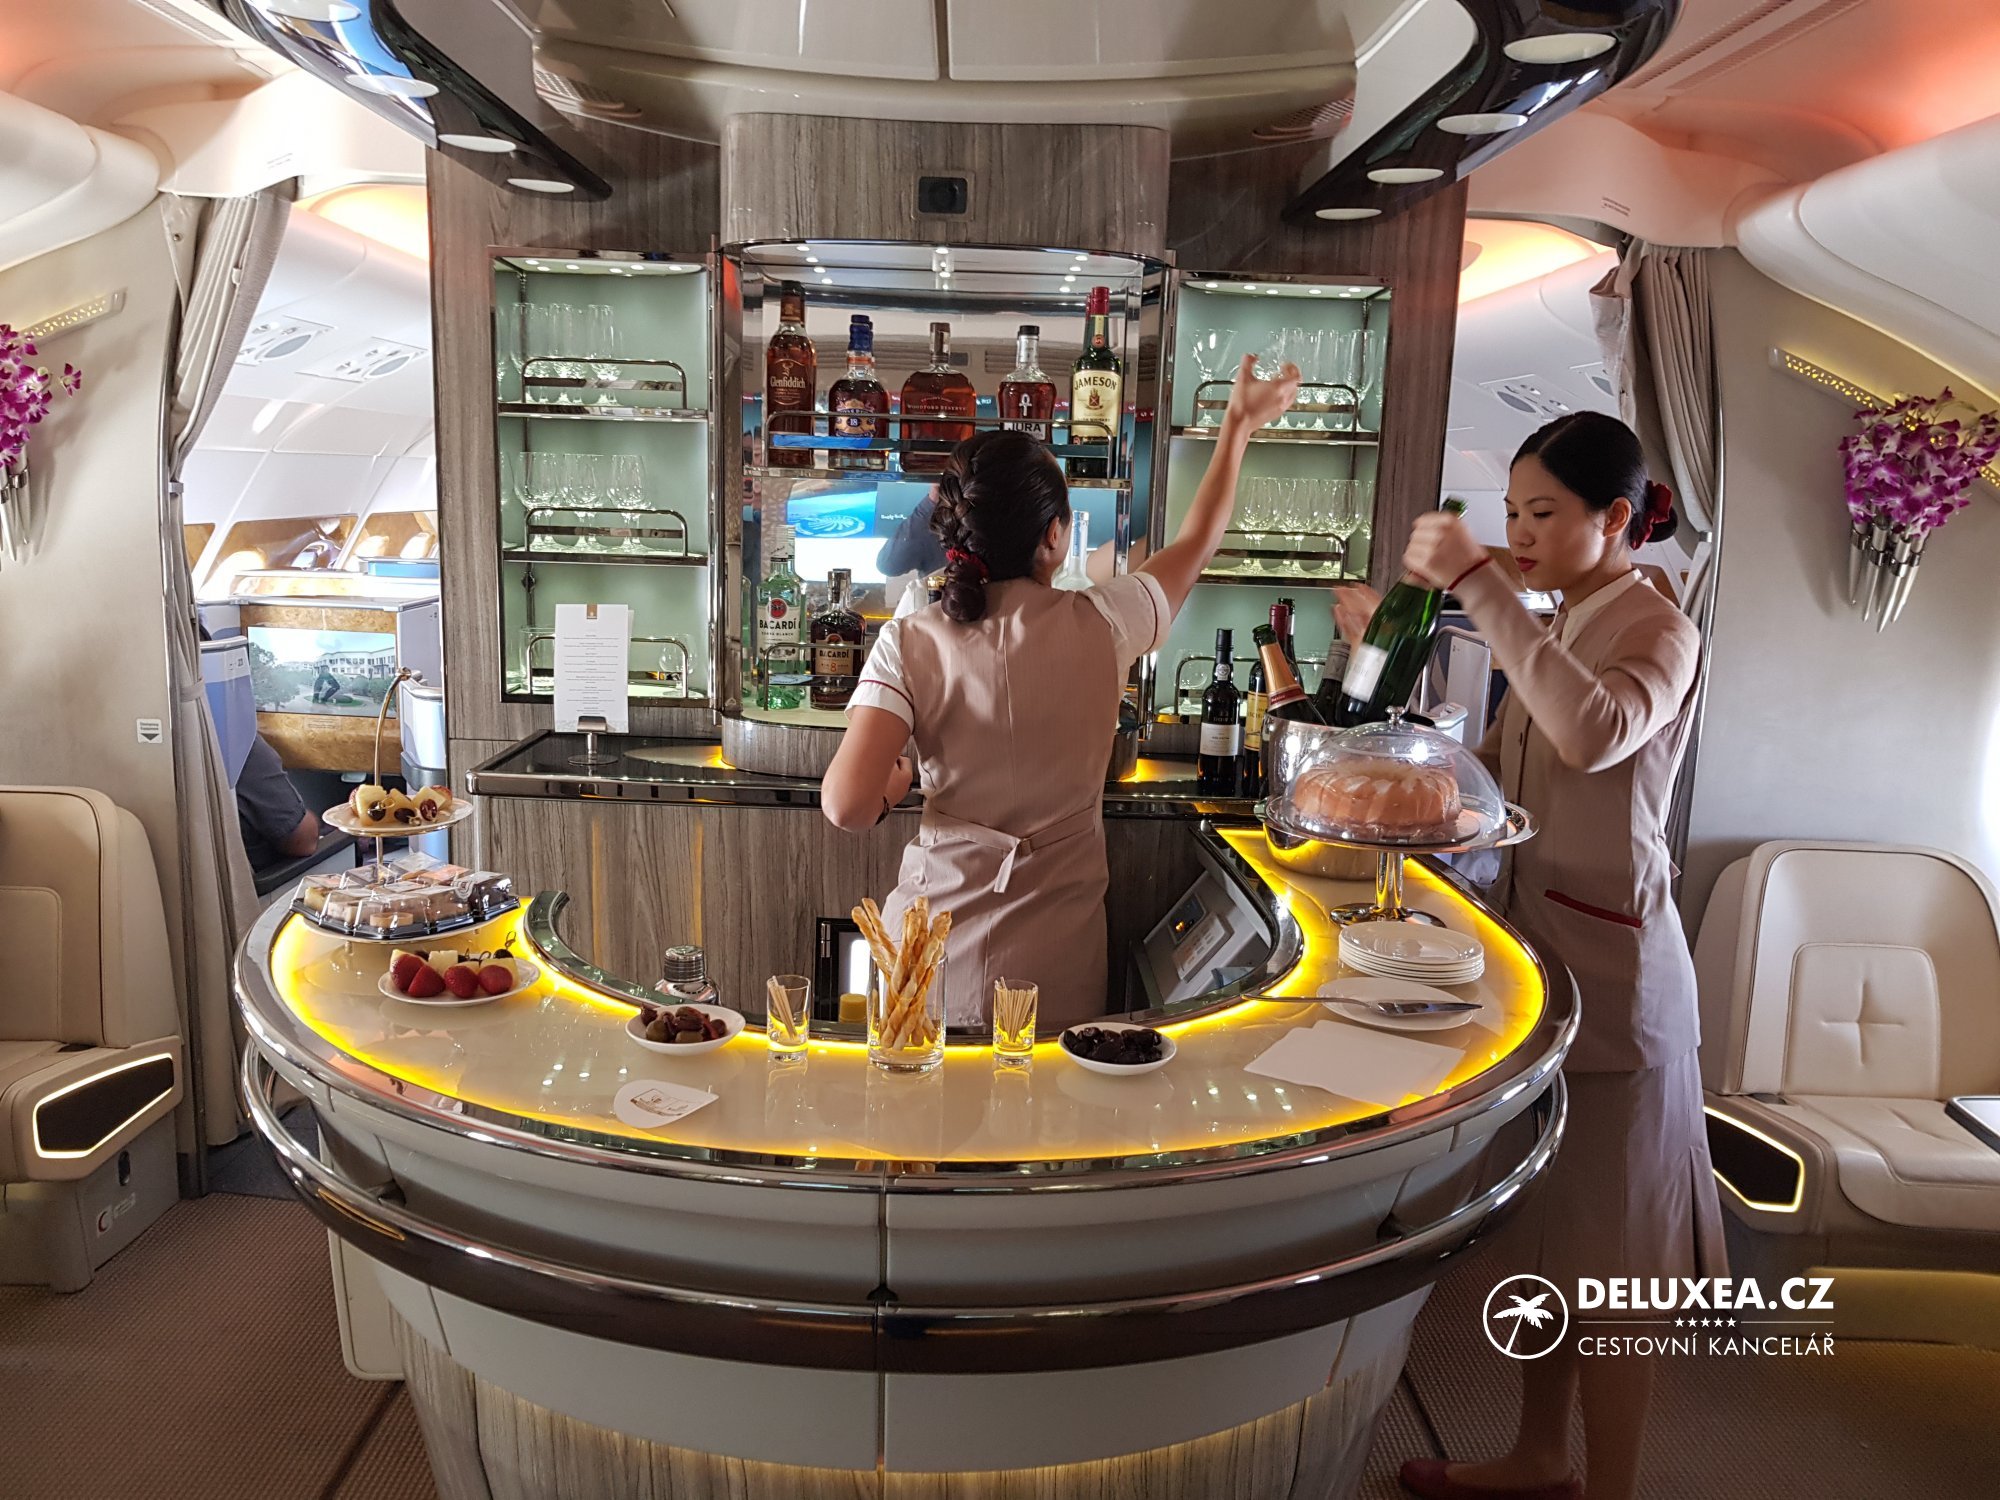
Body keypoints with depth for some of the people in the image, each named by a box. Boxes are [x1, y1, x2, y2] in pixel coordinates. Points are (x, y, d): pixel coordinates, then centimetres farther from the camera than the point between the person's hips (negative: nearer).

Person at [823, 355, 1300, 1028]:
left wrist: (892, 784, 3)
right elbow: (1196, 543, 9)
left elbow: (847, 803, -21)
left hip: (933, 951, 0)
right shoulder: (1100, 626, -10)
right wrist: (1237, 426, 23)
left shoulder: (909, 643, -12)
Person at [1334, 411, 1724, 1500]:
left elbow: (1594, 733, -35)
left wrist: (1476, 584, -31)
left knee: (1605, 1255, 4)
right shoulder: (1557, 634, 12)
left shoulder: (1658, 632, -12)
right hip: (1534, 943, 8)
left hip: (1608, 964, -8)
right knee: (1538, 1228, 18)